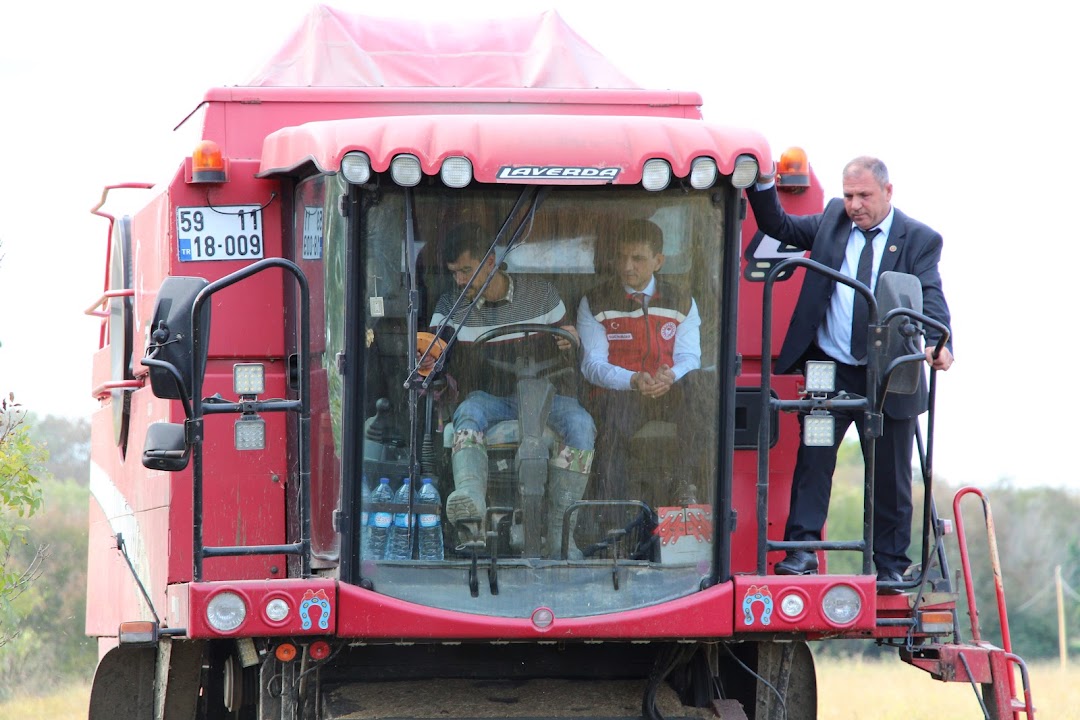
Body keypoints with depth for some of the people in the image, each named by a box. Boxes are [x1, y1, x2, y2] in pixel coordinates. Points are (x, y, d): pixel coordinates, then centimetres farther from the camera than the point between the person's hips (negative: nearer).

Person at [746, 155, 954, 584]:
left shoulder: (919, 240, -2)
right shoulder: (832, 219, 9)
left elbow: (931, 299, -14)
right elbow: (779, 226, 12)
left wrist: (938, 344, -32)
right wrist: (763, 185, -5)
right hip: (829, 371, 2)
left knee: (889, 475, 6)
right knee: (813, 459, -6)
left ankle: (891, 566, 14)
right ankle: (802, 551, -5)